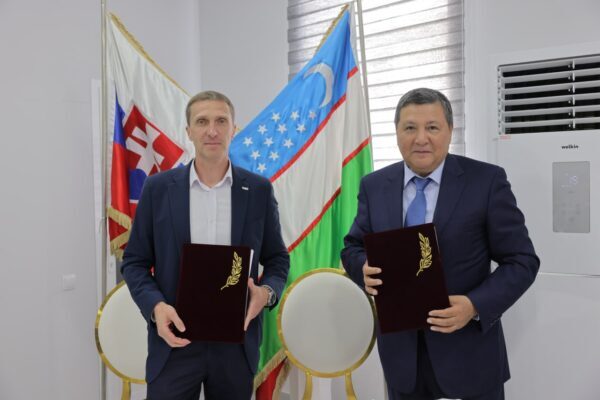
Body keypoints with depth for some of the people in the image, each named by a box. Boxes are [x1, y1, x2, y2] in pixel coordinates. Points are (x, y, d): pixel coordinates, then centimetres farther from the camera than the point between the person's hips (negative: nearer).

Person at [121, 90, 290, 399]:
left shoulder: (258, 190, 1)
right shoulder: (158, 187, 0)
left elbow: (277, 258, 8)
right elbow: (134, 261, 3)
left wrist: (267, 291, -13)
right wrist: (156, 306, -14)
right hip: (175, 340, -1)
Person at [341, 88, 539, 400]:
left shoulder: (487, 180, -8)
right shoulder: (374, 186, 1)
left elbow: (521, 261, -7)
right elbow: (353, 247, 8)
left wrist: (475, 306, -21)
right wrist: (364, 269, -14)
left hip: (468, 347, -2)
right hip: (399, 346, 3)